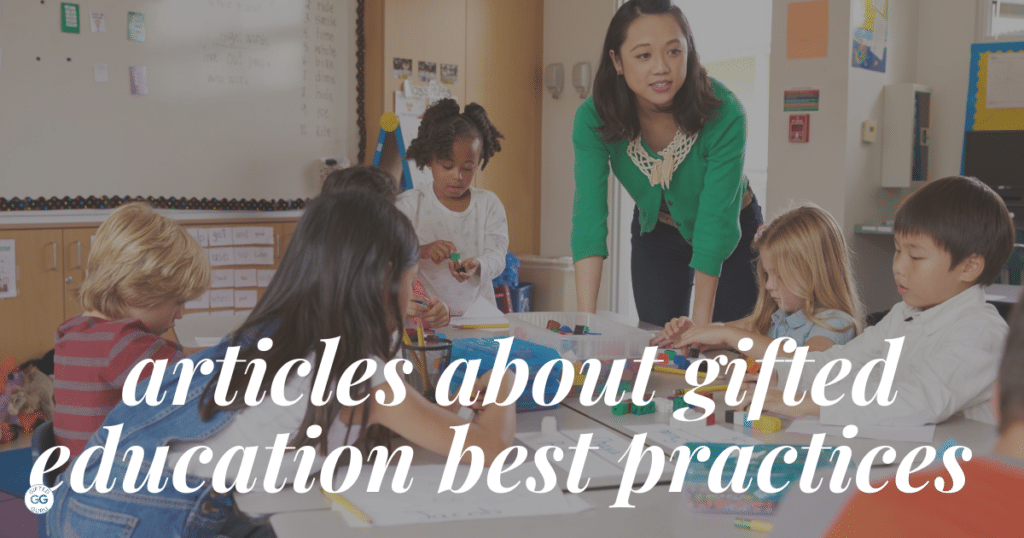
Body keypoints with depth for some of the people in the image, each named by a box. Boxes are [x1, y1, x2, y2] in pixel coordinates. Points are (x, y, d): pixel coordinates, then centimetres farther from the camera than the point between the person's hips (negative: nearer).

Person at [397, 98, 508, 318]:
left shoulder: (489, 204, 8)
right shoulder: (410, 203, 2)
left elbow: (497, 257, 0)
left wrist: (477, 266, -24)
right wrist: (423, 250, -25)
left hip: (474, 306, 3)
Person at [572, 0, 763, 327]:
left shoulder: (724, 113, -32)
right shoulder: (593, 119, -25)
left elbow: (717, 220, -31)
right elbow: (588, 216, -32)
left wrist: (700, 324, -32)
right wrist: (585, 322, -40)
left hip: (735, 233, -2)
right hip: (655, 235, 2)